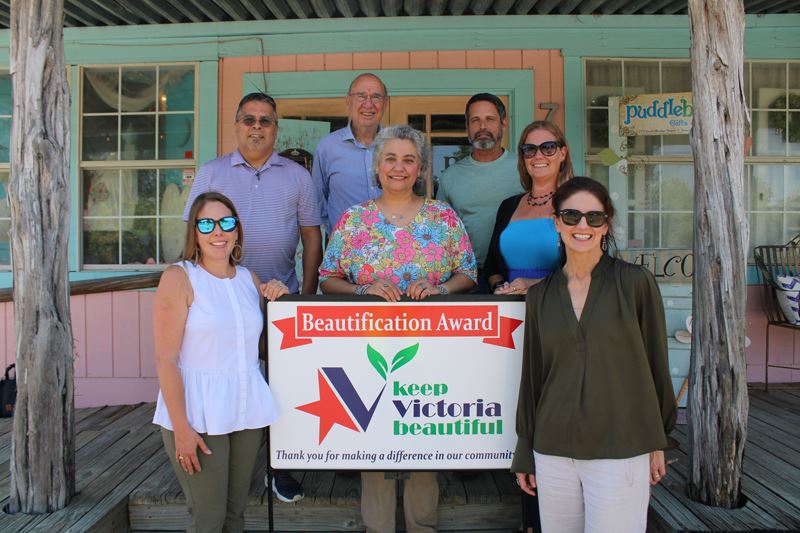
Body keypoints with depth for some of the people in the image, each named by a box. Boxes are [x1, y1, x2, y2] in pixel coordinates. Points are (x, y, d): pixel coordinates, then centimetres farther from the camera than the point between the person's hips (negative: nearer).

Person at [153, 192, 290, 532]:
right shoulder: (179, 278, -6)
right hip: (197, 414, -5)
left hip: (247, 410, 5)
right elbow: (166, 359, -11)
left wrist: (277, 298, 3)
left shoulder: (249, 279, 10)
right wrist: (181, 427, -16)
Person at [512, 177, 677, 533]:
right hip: (553, 451, 3)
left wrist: (657, 443, 4)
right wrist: (525, 454, 12)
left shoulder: (634, 282, -4)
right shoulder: (540, 296, 5)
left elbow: (655, 362, 1)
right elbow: (532, 375, 9)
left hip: (620, 450, -3)